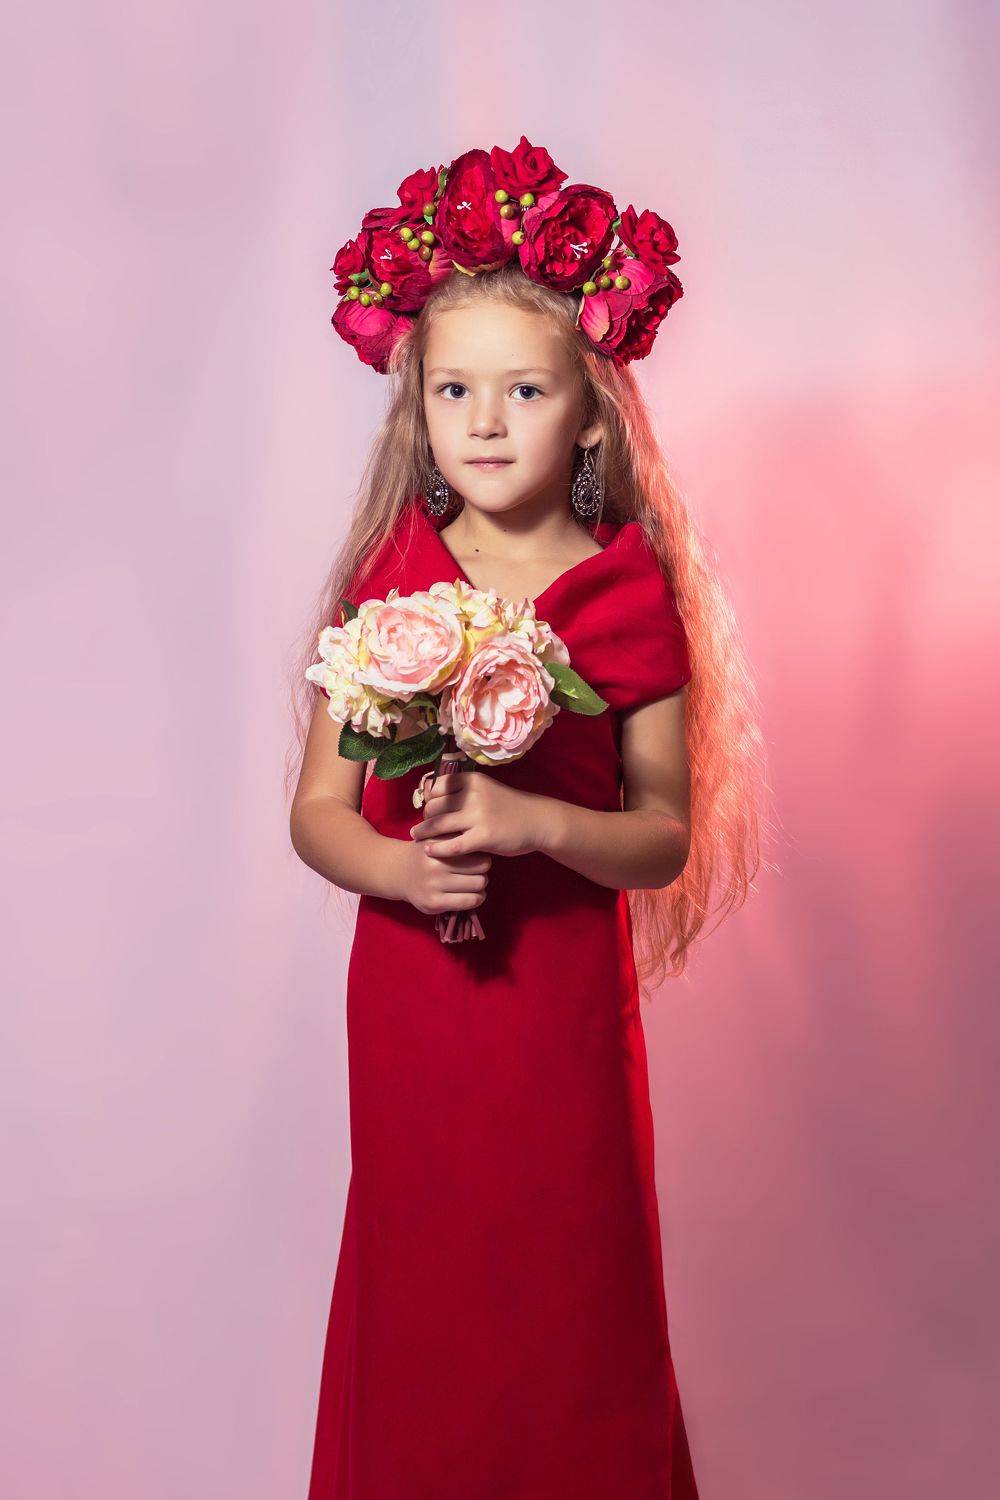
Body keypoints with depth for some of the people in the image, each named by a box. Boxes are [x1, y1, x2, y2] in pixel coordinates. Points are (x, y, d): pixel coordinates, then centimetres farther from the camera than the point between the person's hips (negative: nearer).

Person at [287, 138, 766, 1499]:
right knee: (417, 1298, 13)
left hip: (566, 995, -1)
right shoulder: (383, 583, -1)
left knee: (570, 1301, 10)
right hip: (407, 993, 2)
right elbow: (316, 811, 1)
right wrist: (399, 867, -19)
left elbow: (665, 837, -6)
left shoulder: (630, 594, -6)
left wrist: (533, 824, -23)